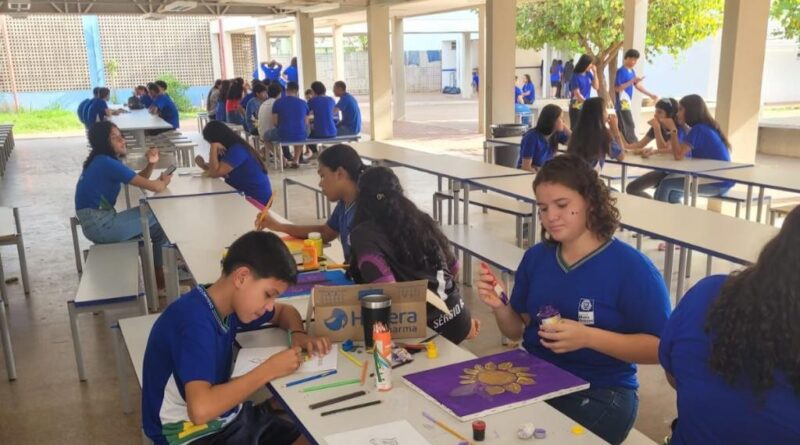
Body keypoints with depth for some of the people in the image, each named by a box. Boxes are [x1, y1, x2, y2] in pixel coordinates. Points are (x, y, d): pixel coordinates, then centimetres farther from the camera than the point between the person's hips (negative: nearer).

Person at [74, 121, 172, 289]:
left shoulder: (102, 161, 12)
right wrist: (164, 181, 3)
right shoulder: (107, 163, -18)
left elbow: (141, 179, 15)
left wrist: (151, 164, -5)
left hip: (97, 221, 10)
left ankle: (156, 273, 28)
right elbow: (154, 187, -20)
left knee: (156, 223, 17)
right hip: (99, 225, -10)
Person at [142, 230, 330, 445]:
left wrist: (298, 335, -4)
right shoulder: (195, 321, -26)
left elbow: (284, 311, 18)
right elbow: (201, 409, -38)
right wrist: (269, 370, -28)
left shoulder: (229, 304, -1)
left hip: (228, 416, 8)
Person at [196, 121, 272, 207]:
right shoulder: (231, 148, 10)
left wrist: (213, 147, -21)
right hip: (245, 195, 9)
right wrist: (203, 165, -3)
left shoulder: (237, 150, -20)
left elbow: (215, 173, -24)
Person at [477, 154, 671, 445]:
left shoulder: (631, 267, -11)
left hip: (600, 393, -4)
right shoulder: (535, 257, 6)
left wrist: (588, 338, -23)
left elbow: (660, 348, -12)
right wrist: (499, 307, -9)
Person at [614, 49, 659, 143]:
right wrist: (632, 81, -25)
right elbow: (617, 88, -21)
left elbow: (638, 85, 16)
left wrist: (651, 95, 12)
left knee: (622, 128, 12)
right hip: (622, 104, -9)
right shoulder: (621, 71, -15)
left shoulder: (632, 71, 13)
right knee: (630, 127, -6)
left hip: (626, 104, 9)